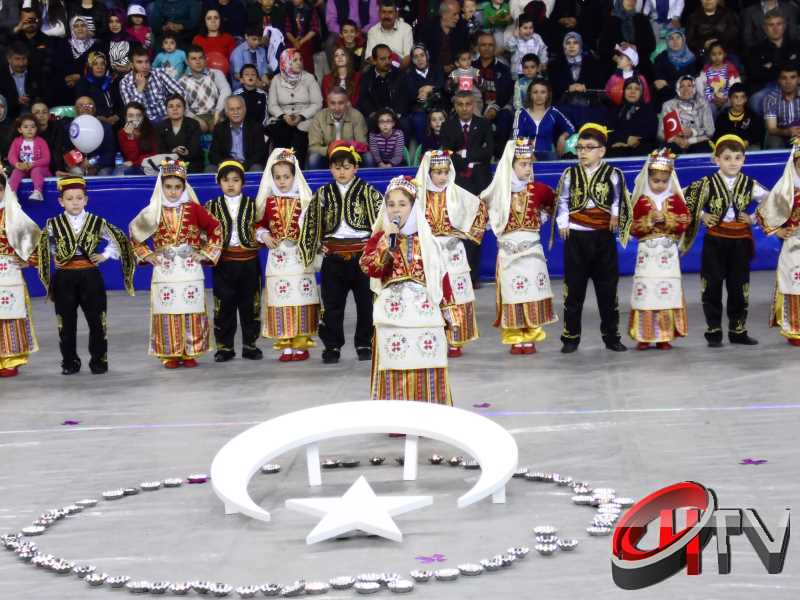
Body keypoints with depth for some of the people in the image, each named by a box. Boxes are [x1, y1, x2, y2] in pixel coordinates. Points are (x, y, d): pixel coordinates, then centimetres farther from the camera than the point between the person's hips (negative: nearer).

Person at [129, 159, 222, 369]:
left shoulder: (193, 209, 0)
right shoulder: (154, 212, 3)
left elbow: (215, 229, 6)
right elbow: (135, 235, 14)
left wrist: (205, 253, 1)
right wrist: (147, 255, 4)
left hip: (190, 271, -1)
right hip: (164, 272, 1)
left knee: (191, 313, 1)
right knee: (166, 313, -1)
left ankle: (190, 353, 9)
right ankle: (170, 354, 7)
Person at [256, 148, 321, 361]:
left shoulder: (303, 200, 1)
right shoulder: (269, 202, 6)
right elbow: (259, 225, 12)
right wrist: (264, 235, -6)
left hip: (300, 257, -1)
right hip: (278, 257, 1)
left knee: (301, 302, -1)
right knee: (281, 303, 1)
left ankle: (301, 343, 6)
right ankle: (286, 345, 6)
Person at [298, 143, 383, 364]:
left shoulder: (368, 192, -1)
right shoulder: (323, 194, 6)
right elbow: (311, 222, 13)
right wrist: (319, 245, 5)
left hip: (362, 253, -2)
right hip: (333, 257, 2)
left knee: (366, 302, 4)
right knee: (332, 304, 4)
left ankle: (365, 344, 15)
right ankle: (332, 346, 11)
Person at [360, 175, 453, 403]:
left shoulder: (426, 239, 10)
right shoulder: (380, 237, 5)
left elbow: (440, 276, 11)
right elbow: (371, 268, -12)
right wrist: (387, 238, -17)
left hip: (424, 312, 1)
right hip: (393, 313, -1)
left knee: (426, 371, 1)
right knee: (394, 371, -3)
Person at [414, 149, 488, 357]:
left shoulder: (456, 193, 0)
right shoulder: (418, 194, -3)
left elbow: (481, 209, 10)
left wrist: (470, 233, 7)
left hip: (452, 251, 1)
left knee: (455, 298, 1)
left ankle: (454, 342, 8)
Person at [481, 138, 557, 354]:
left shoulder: (538, 189, 0)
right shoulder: (499, 191, -1)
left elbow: (553, 203, 17)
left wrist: (543, 217, 7)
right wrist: (495, 222, 9)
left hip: (531, 248, 0)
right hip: (508, 250, 0)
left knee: (532, 295, 0)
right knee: (512, 295, 1)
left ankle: (530, 337, 7)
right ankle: (515, 338, 7)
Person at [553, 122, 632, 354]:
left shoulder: (613, 174, -1)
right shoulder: (570, 174, 2)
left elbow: (619, 201, 7)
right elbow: (562, 201, 7)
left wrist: (615, 216, -7)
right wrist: (563, 224, -3)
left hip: (603, 237, 0)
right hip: (575, 237, 0)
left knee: (607, 290, 6)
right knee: (574, 290, 4)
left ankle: (611, 336, 15)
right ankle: (571, 338, 10)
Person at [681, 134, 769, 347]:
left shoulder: (749, 184, -1)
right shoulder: (707, 184, -6)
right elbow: (686, 201, 2)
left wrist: (753, 219, 0)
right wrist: (702, 216, -4)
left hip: (740, 242, 1)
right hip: (715, 242, -1)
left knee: (739, 288, 7)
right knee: (712, 288, 1)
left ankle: (738, 330, 16)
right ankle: (713, 331, 9)